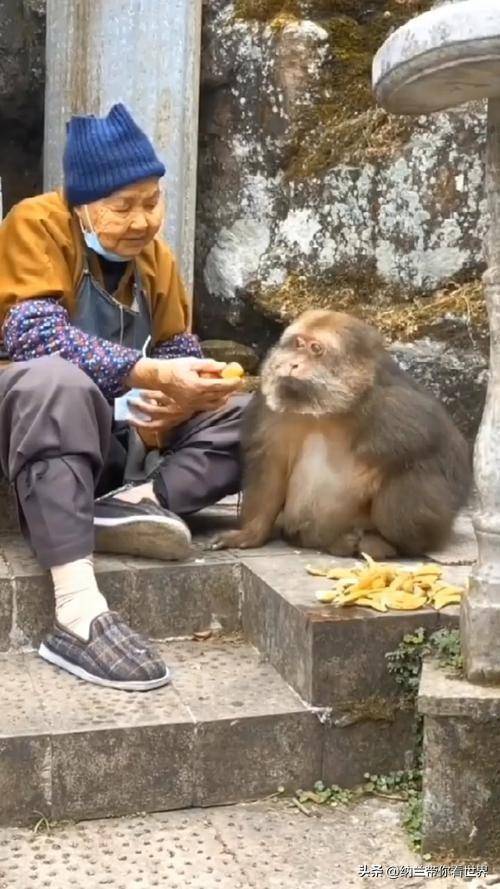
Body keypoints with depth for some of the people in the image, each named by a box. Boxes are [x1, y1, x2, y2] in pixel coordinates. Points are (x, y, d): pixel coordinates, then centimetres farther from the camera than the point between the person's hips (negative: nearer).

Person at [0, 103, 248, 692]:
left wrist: (185, 391, -19)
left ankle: (138, 500, -31)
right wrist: (151, 374, -34)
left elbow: (179, 349, 7)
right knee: (54, 380, -40)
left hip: (123, 439, 6)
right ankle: (78, 614, -49)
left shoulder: (154, 254, 8)